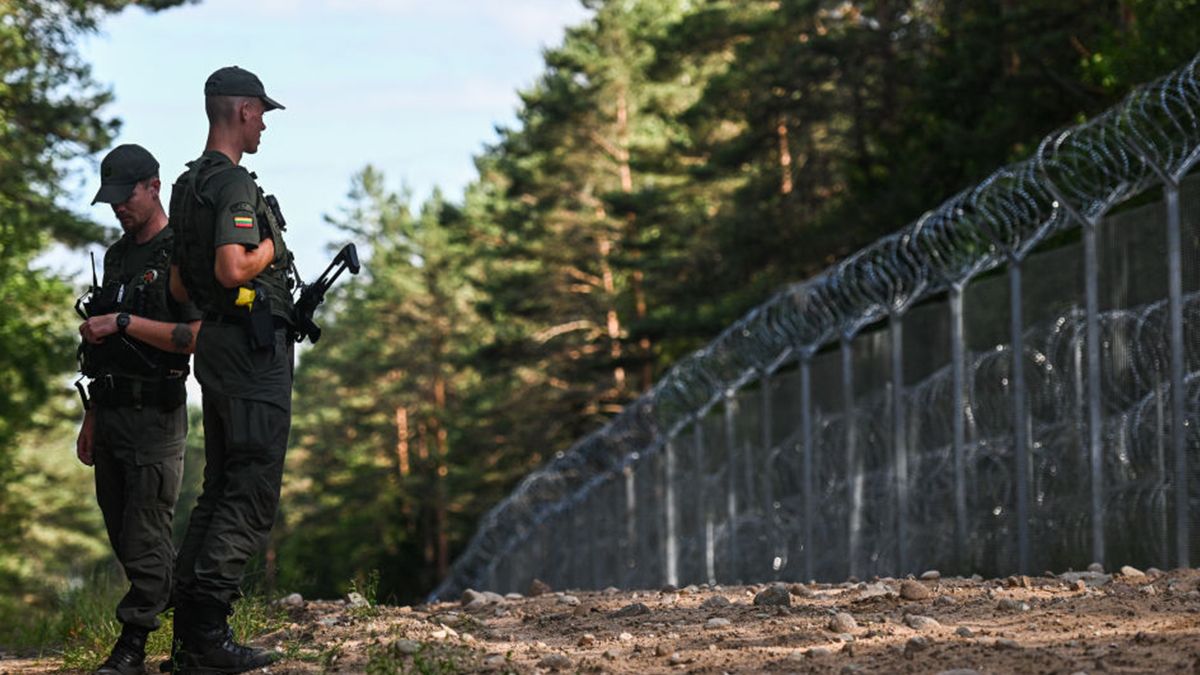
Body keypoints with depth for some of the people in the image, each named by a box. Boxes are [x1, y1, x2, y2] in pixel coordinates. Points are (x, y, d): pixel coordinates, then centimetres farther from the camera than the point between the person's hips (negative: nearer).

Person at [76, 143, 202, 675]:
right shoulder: (117, 255, 17)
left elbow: (196, 336, -19)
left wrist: (125, 322, -19)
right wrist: (91, 419, 20)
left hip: (155, 414, -8)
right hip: (111, 411, 8)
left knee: (145, 536, -6)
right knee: (122, 533, 10)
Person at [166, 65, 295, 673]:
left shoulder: (189, 186, 16)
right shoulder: (234, 184, -14)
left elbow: (179, 287, 20)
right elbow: (232, 269, -27)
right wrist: (268, 248, -9)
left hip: (215, 345, 10)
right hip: (253, 346, -10)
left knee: (220, 487, 13)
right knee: (251, 494, -9)